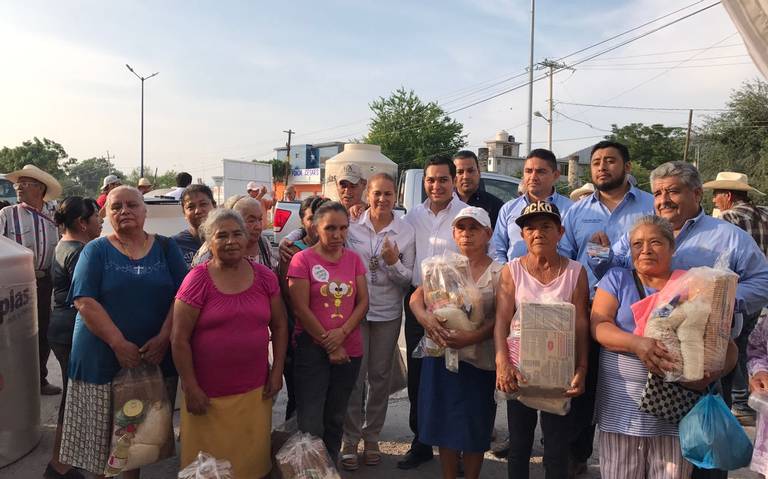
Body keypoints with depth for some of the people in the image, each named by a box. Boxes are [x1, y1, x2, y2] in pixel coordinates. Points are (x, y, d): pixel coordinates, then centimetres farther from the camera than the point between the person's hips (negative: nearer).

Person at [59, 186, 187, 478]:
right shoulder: (96, 250, 1)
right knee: (105, 435, 6)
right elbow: (84, 301, -9)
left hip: (156, 357, 1)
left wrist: (163, 338, -14)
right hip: (103, 360, -1)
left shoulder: (166, 248, 5)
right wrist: (119, 343, -18)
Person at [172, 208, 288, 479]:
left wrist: (277, 371, 4)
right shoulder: (197, 279, -8)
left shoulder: (264, 276, 3)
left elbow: (279, 325, 10)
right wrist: (191, 388, -9)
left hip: (255, 391, 3)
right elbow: (179, 338, -7)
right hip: (208, 394, -3)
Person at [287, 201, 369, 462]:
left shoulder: (353, 258, 6)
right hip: (312, 350, -4)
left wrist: (342, 333, -13)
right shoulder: (302, 259, -7)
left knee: (335, 420, 16)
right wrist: (330, 346, -10)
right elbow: (301, 309, -11)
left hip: (349, 350, 4)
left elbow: (363, 301, 3)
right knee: (310, 424, 0)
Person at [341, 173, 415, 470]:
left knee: (380, 376, 12)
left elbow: (407, 279, -2)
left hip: (388, 314, 1)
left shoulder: (406, 232, -4)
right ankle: (351, 439, 18)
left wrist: (394, 263, -20)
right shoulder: (352, 225, -5)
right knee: (354, 376, 2)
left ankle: (372, 436, 28)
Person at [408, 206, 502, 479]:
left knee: (473, 428, 8)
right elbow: (416, 297, 0)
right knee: (445, 424, 12)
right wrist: (424, 317, -21)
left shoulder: (498, 273, -4)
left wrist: (471, 337, -25)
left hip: (477, 360, -3)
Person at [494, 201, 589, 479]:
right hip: (520, 370, 1)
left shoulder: (575, 272, -2)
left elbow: (581, 324, -5)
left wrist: (581, 369, -17)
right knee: (519, 444, 14)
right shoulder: (512, 270, -2)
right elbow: (502, 320, -10)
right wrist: (503, 363, -25)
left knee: (557, 448, 7)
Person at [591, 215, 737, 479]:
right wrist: (636, 343, -25)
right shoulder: (616, 279, 7)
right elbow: (598, 326, -6)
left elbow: (728, 346, 8)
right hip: (622, 407, -1)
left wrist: (711, 373, -14)